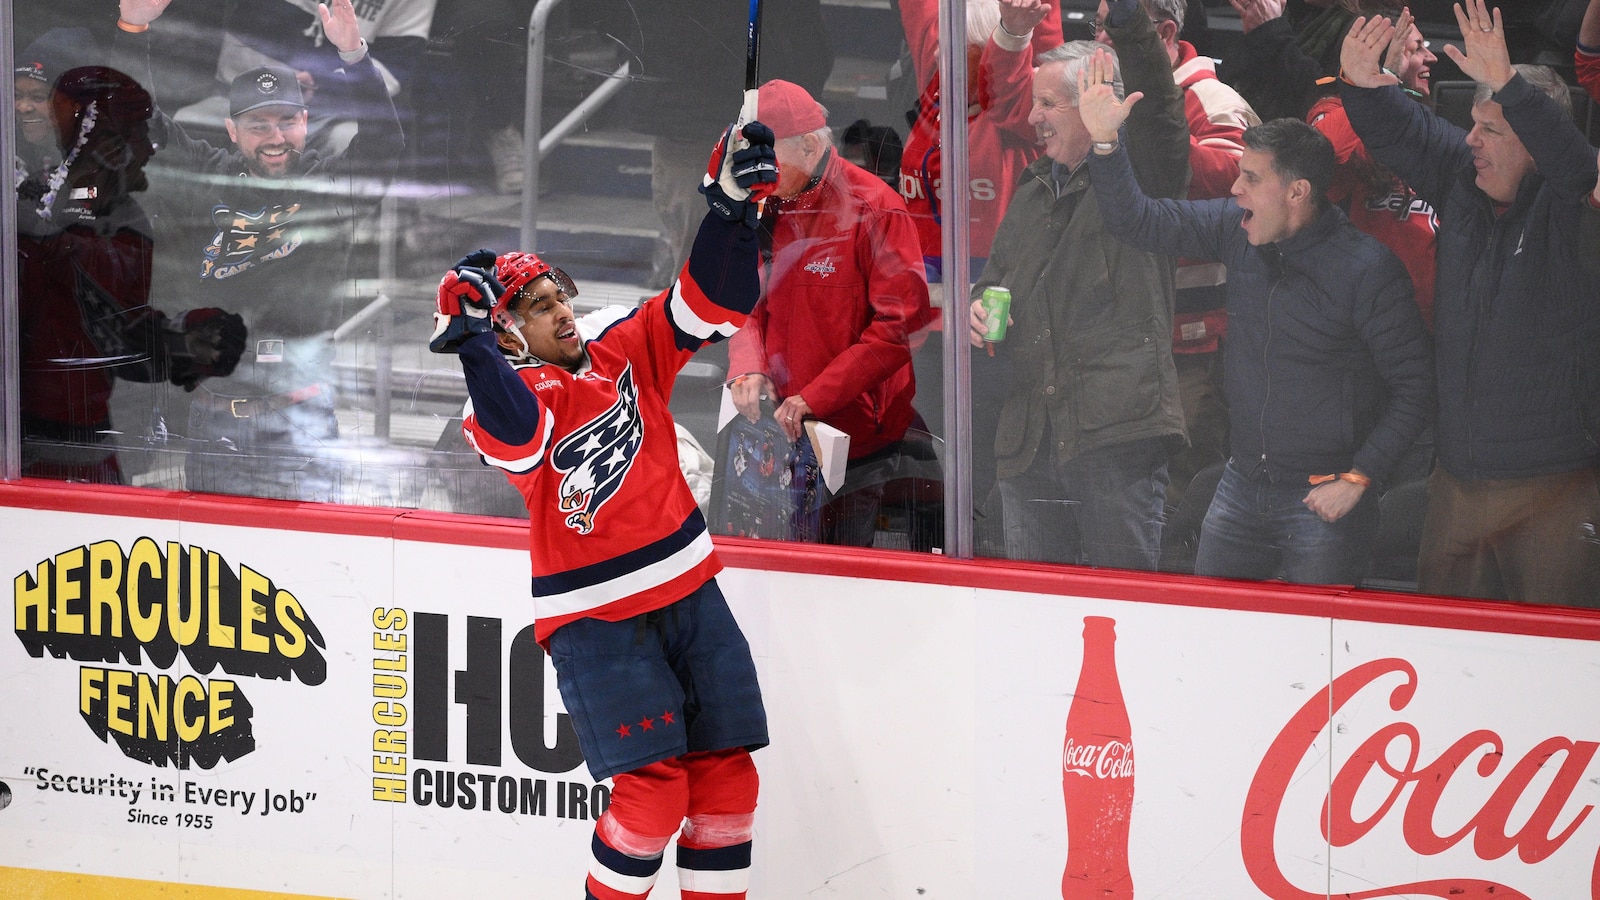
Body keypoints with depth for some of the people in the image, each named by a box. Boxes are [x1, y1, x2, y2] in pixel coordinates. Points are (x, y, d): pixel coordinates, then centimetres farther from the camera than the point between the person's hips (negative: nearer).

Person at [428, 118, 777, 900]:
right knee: (652, 790, -14)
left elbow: (710, 304, 5)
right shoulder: (509, 396, -9)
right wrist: (473, 339, -42)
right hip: (595, 617, -6)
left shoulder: (625, 356, 8)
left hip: (687, 590, 6)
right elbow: (515, 438, -32)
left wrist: (731, 207, -9)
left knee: (726, 776, 4)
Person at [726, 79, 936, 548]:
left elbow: (900, 324, -15)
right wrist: (748, 367, -6)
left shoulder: (873, 209, -12)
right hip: (781, 434, 6)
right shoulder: (767, 209, 9)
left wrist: (813, 397, -18)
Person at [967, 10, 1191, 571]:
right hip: (1029, 440, 7)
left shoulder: (1139, 171, 1)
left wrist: (1127, 20, -30)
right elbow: (996, 278, 35)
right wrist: (979, 306, 11)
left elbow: (1158, 107, -19)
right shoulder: (1033, 194, 23)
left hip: (1118, 436, -7)